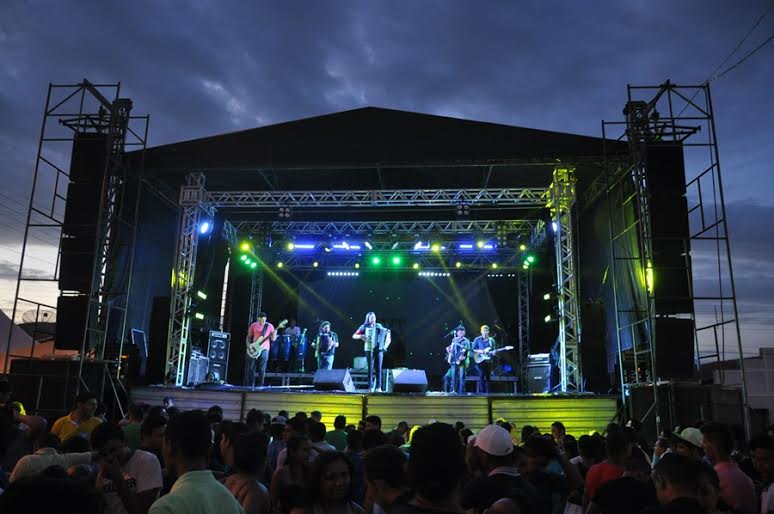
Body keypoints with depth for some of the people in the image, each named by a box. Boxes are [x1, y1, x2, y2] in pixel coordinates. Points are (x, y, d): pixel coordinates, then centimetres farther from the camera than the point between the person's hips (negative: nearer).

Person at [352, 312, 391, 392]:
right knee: (370, 369, -3)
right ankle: (371, 387, 3)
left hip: (379, 350, 1)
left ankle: (378, 387, 0)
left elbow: (387, 335, 19)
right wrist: (361, 336, -17)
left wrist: (386, 345, 3)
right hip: (369, 350, -1)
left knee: (378, 369, -4)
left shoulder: (379, 326, 10)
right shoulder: (364, 327, 4)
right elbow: (354, 336, 1)